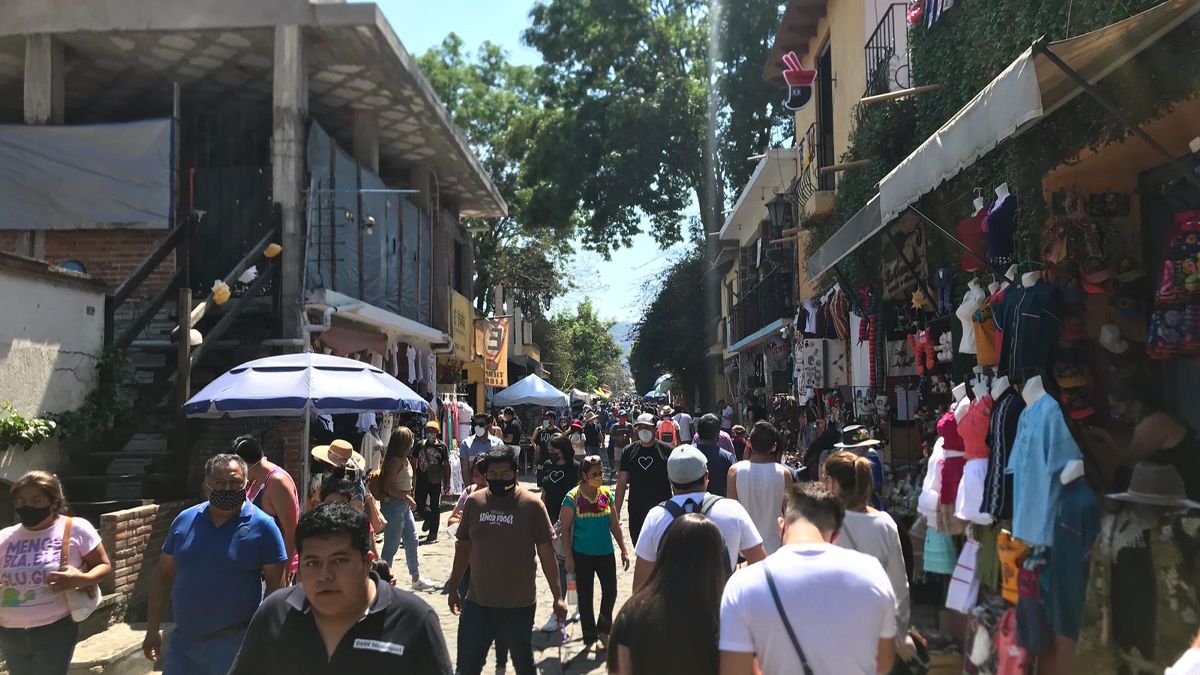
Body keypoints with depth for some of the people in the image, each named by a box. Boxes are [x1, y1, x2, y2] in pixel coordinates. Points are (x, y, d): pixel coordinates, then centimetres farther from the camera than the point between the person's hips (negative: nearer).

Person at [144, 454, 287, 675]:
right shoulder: (184, 520, 4)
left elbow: (275, 582, -8)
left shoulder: (262, 526, -9)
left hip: (236, 644, -4)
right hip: (183, 641, 4)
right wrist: (153, 630, 7)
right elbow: (163, 575, 10)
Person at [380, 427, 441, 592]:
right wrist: (407, 497, -20)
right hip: (394, 505, -10)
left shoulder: (405, 459, 10)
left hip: (404, 505, 10)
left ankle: (416, 579, 24)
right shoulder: (396, 461, -19)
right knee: (392, 545, -1)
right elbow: (388, 487, -23)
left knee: (412, 541, 15)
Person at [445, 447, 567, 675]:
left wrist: (558, 597, -7)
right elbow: (463, 547, 10)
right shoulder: (473, 502, 0)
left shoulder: (531, 505, -10)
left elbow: (547, 554, -7)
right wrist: (453, 587, 15)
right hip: (477, 602, 3)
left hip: (519, 605, -3)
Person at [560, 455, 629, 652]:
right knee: (585, 597, 6)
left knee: (610, 591, 4)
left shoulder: (607, 494, 0)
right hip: (582, 555, -3)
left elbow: (614, 524, 8)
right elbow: (566, 529, -9)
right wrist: (568, 558, -10)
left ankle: (603, 630, 28)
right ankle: (590, 638, 21)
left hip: (605, 552, 4)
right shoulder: (573, 497, -13)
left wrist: (624, 550, 7)